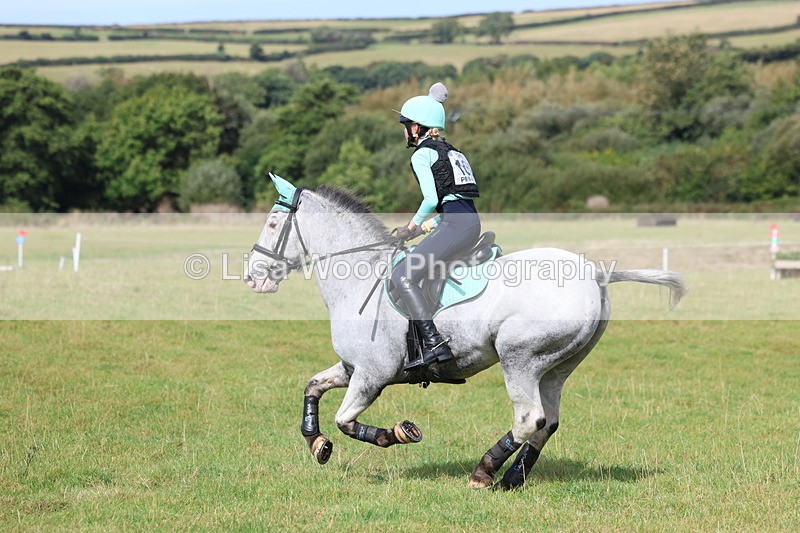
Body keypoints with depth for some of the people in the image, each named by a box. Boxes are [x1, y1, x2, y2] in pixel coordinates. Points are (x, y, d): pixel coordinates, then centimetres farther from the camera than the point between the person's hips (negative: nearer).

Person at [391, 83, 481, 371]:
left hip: (456, 224, -10)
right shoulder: (450, 151, 26)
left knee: (402, 276, -15)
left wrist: (410, 228, 3)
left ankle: (435, 344, -27)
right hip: (472, 221, 10)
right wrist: (422, 228, 24)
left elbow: (431, 199, -12)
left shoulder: (421, 155, -1)